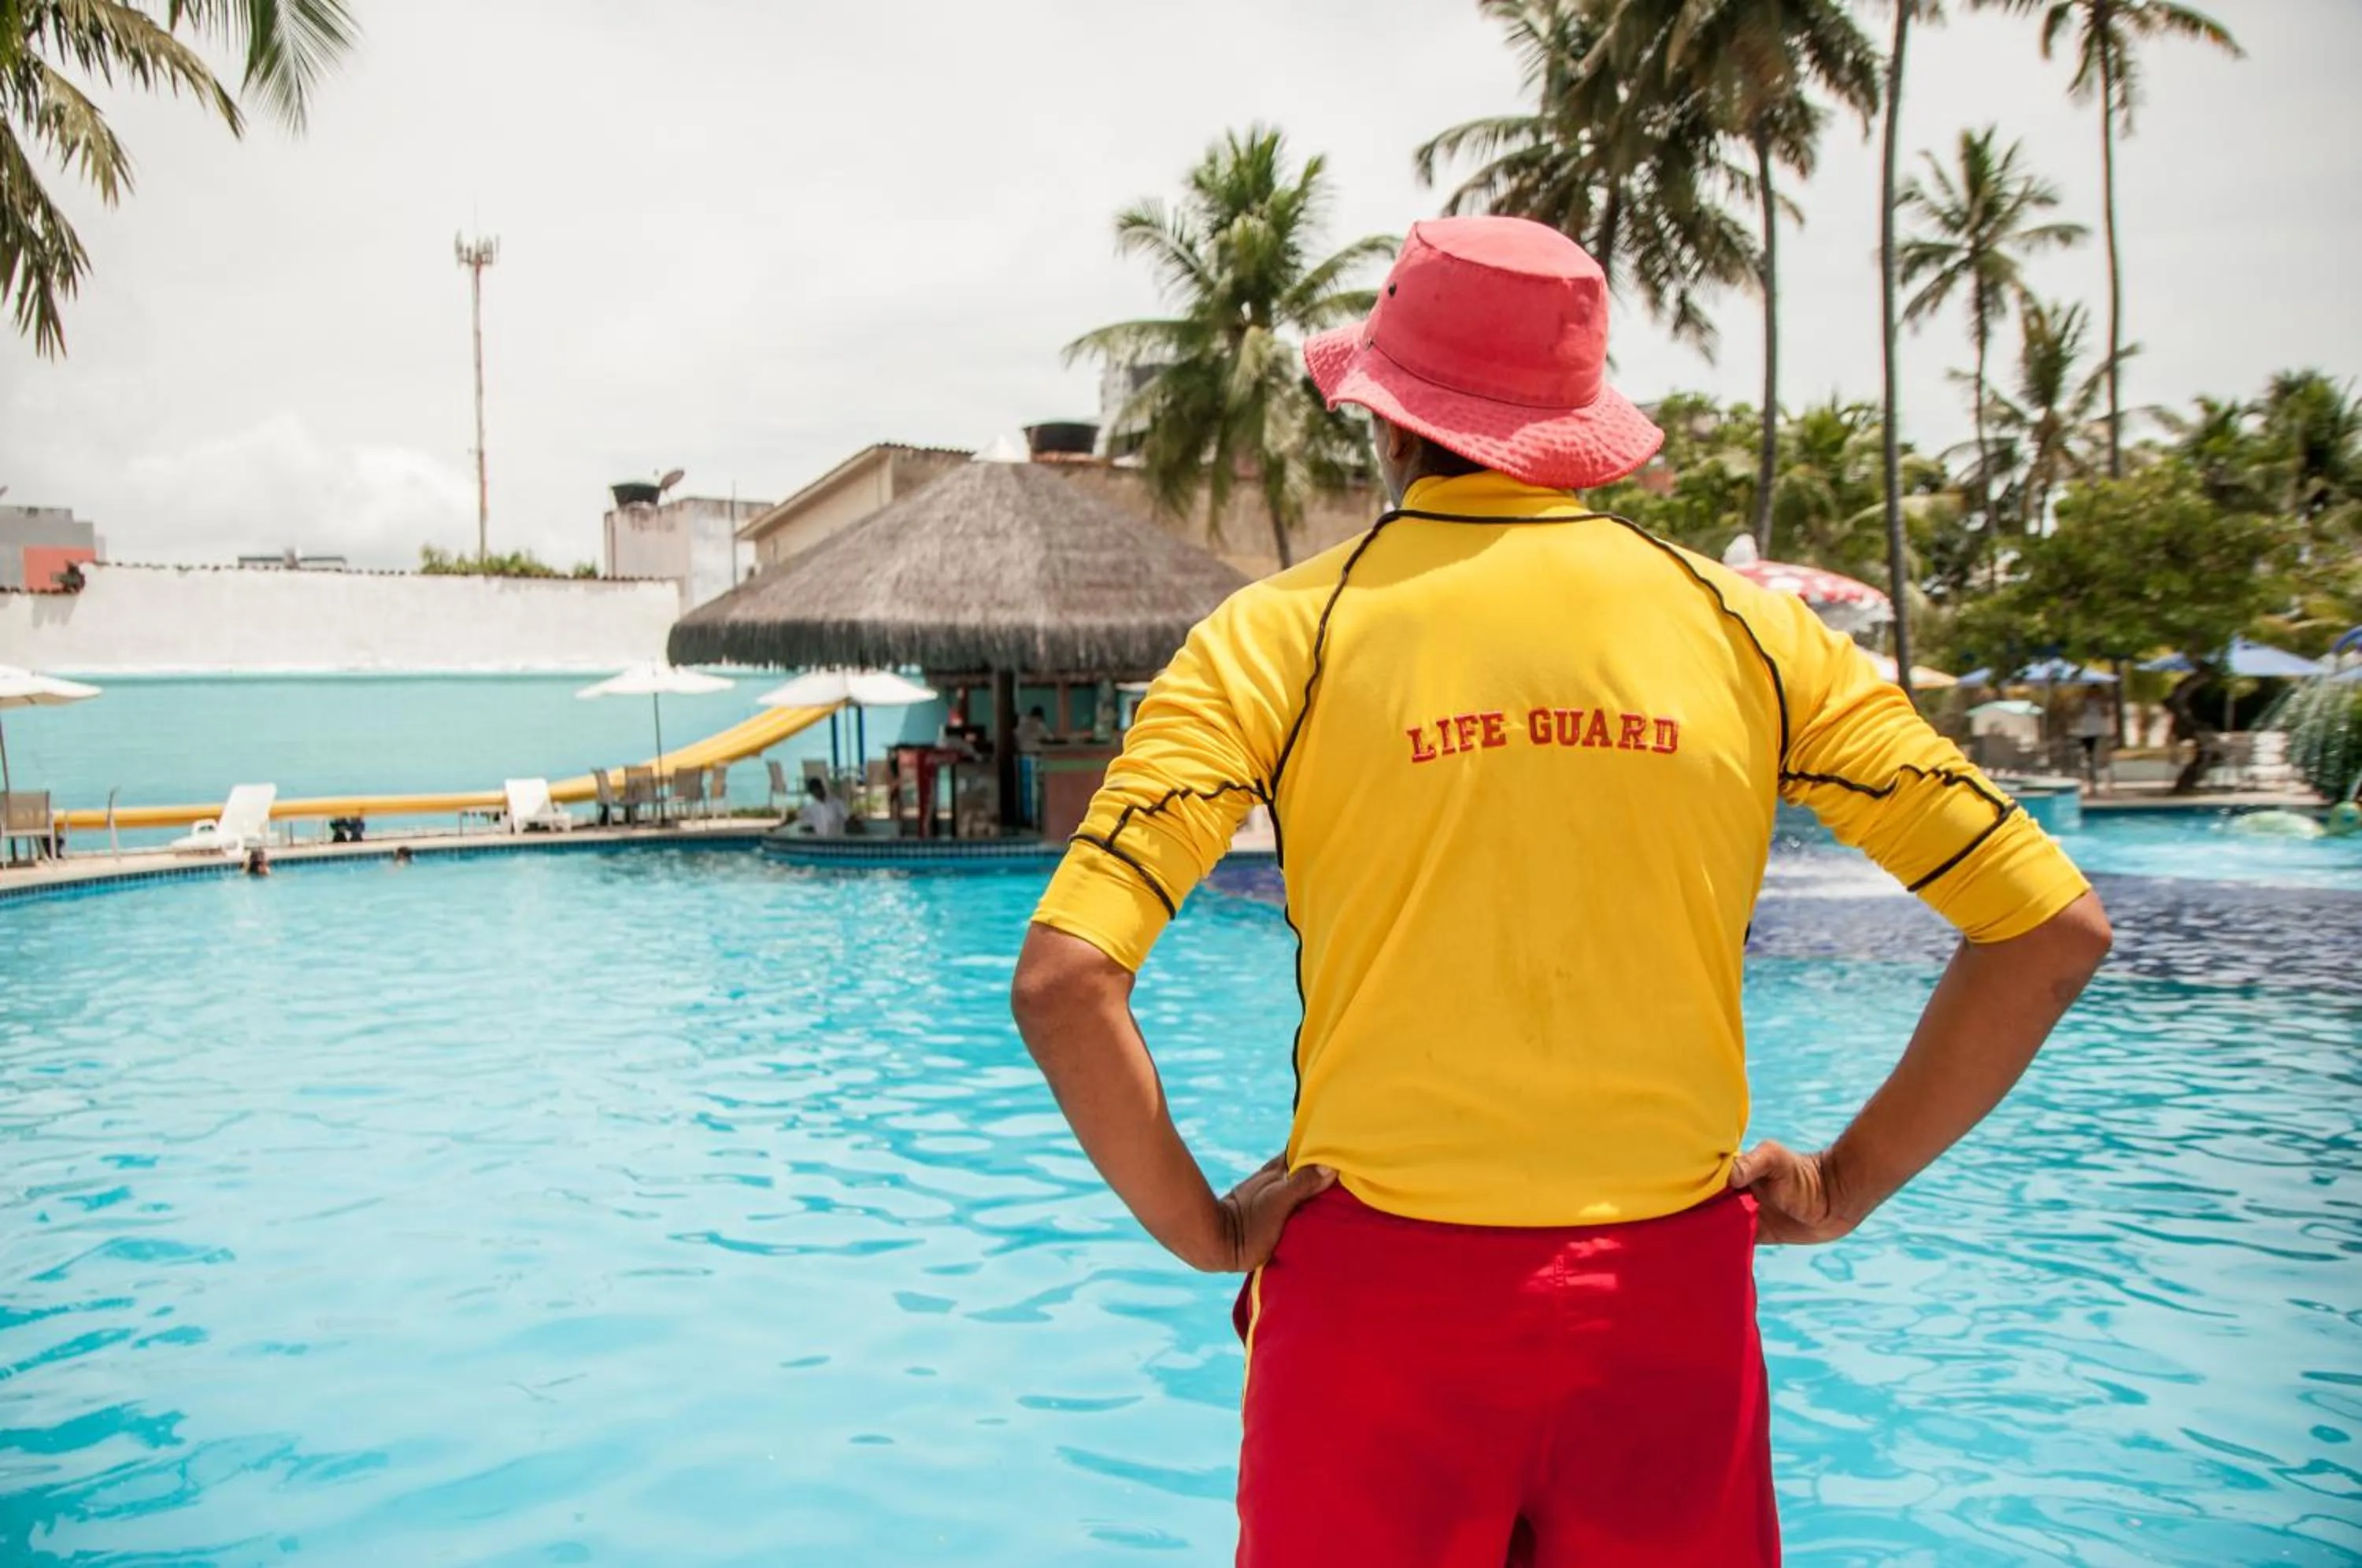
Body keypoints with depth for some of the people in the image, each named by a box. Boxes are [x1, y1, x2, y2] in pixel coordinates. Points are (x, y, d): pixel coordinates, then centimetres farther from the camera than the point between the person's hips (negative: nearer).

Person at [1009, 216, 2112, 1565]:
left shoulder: (1286, 632, -6)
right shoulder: (1749, 627, 1)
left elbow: (1063, 980, -16)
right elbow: (2054, 927, 1)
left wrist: (1204, 1229, -4)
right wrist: (1846, 1186, 6)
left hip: (1380, 1306, -1)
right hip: (1671, 1303, 2)